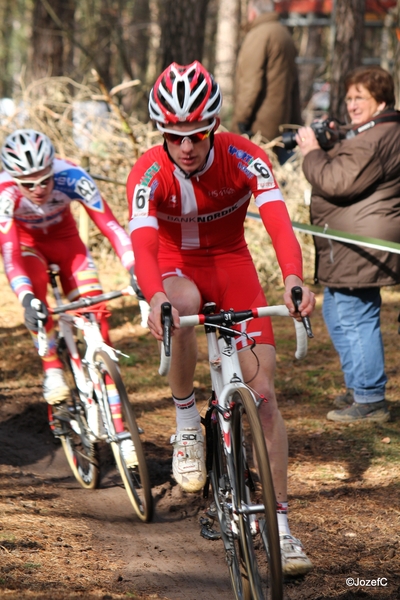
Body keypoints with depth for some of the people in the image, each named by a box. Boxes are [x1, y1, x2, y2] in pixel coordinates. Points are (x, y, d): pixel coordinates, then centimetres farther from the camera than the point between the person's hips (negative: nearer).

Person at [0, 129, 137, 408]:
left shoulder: (71, 177, -34)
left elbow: (110, 225, -36)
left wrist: (137, 272, -48)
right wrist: (27, 298, -58)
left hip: (65, 240, 2)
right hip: (27, 244, -2)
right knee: (35, 296, -32)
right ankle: (52, 371, -19)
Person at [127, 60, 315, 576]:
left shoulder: (243, 158, -22)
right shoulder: (149, 174, -25)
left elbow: (278, 220, -36)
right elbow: (142, 243, -40)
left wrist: (293, 280, -56)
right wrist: (156, 297, -61)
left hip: (232, 265, 1)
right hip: (177, 267, -1)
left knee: (263, 391, -9)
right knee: (182, 307, -39)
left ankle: (279, 525, -3)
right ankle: (186, 424, -16)